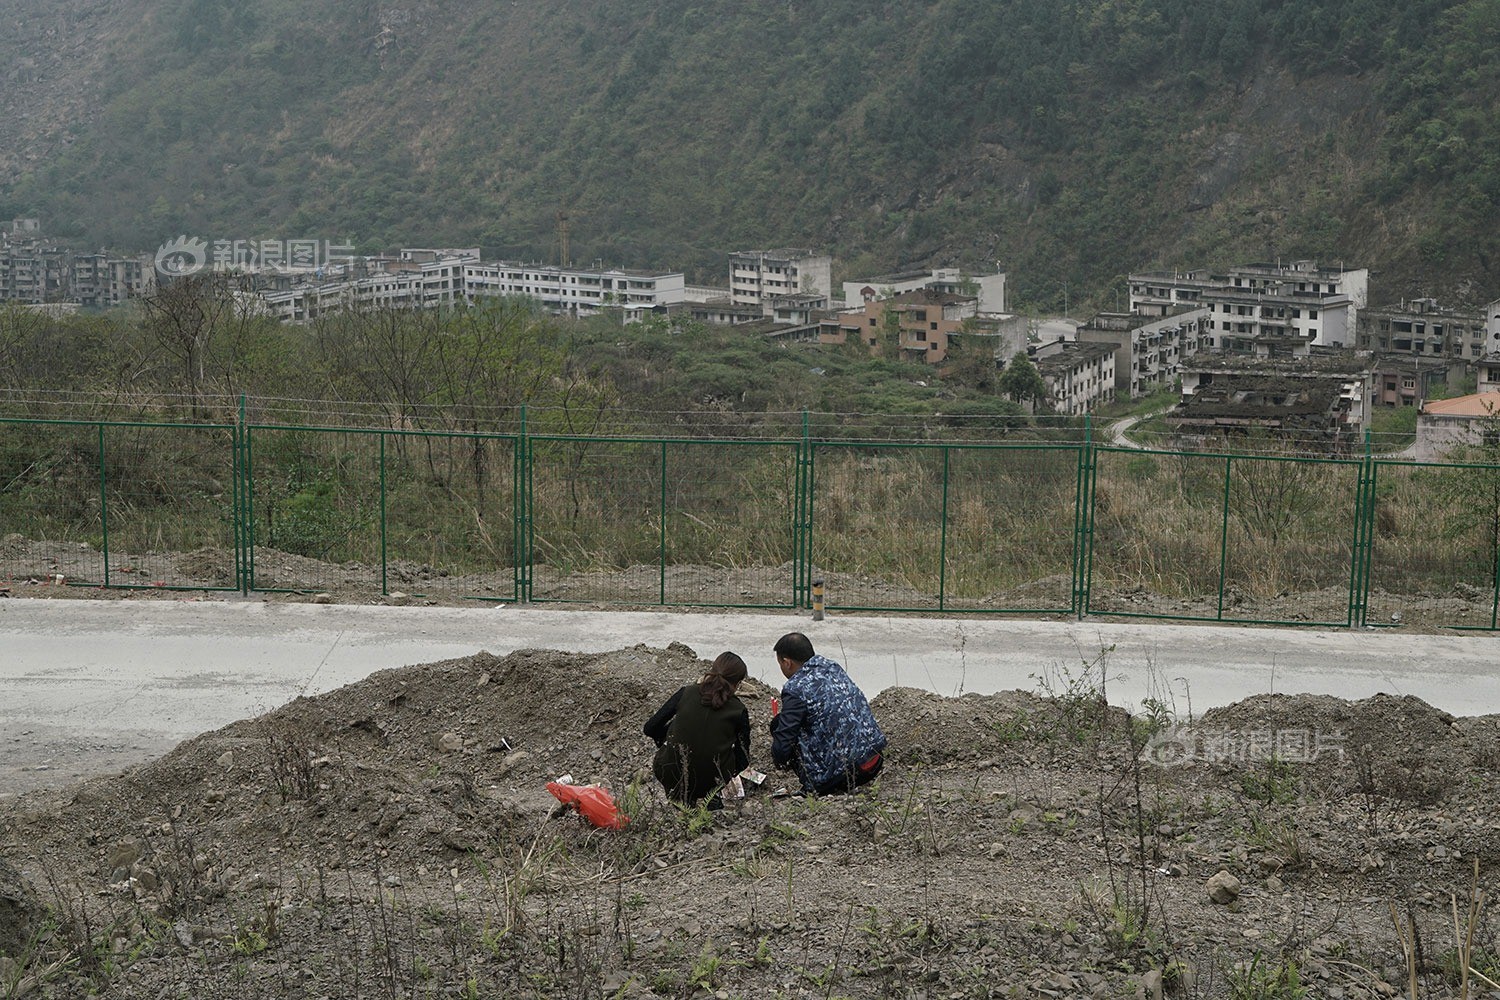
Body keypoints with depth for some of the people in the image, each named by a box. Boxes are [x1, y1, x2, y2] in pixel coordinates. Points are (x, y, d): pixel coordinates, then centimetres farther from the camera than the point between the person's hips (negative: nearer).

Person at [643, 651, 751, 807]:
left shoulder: (686, 693, -2)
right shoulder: (738, 710, -3)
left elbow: (650, 728, 3)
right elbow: (743, 760, 5)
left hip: (671, 779, 0)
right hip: (712, 782, 0)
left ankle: (677, 794, 26)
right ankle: (706, 796, 18)